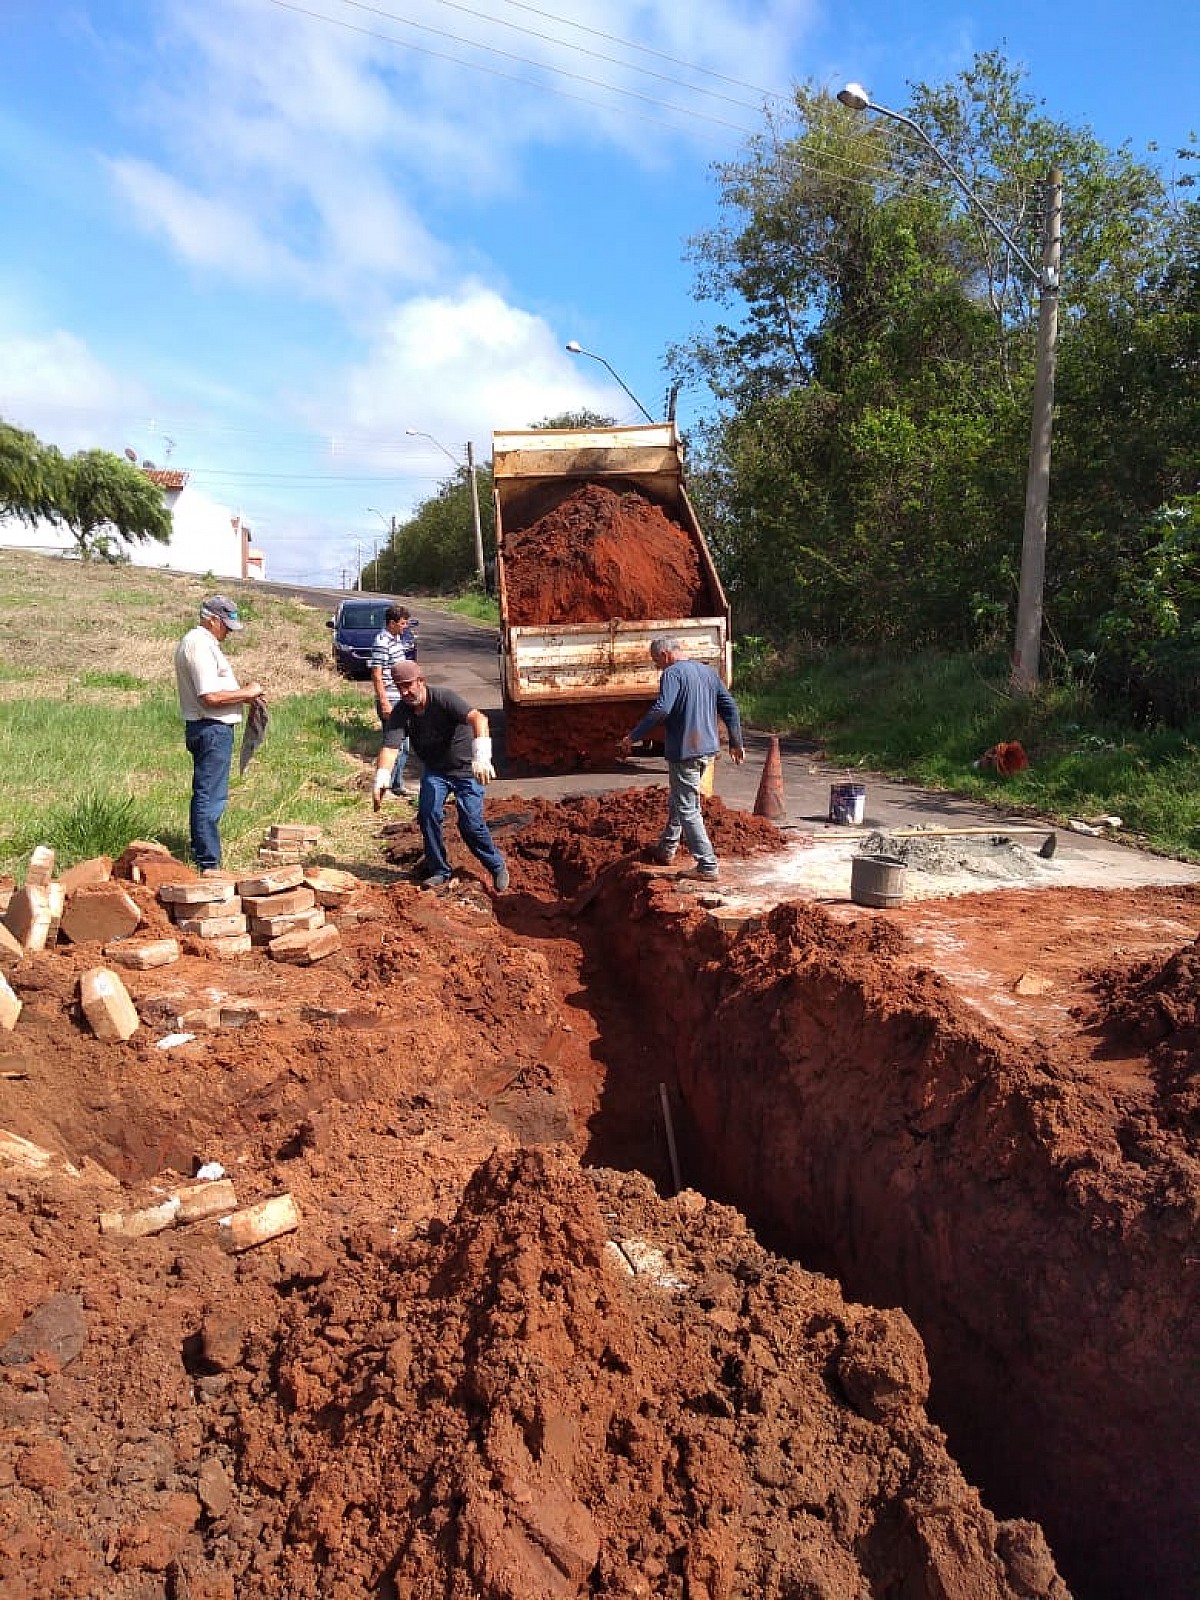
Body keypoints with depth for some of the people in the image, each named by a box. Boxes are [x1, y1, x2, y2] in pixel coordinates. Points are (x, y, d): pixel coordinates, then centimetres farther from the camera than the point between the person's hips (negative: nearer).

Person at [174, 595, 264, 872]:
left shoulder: (196, 641, 17)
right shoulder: (200, 645, -17)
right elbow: (210, 697, -24)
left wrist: (243, 695, 13)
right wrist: (246, 692, -13)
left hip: (207, 729, 11)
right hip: (212, 729, -11)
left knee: (204, 794, 18)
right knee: (211, 798, -7)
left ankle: (200, 854, 28)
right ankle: (208, 863, -4)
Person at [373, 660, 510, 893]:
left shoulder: (444, 699, -27)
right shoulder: (400, 712, -12)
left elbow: (478, 719, -43)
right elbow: (390, 746, -22)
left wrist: (482, 757, -58)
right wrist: (381, 780, -41)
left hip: (466, 769, -5)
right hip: (435, 770, 5)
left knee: (471, 824, -10)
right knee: (427, 813, -13)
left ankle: (497, 867, 15)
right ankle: (440, 871, 6)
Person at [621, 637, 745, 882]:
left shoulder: (672, 673, -12)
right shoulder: (707, 671, 13)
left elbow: (661, 710, -25)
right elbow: (730, 707, 14)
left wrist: (633, 736, -18)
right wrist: (736, 742, 19)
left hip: (684, 751, -9)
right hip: (707, 748, 9)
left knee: (688, 809, -3)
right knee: (677, 800, 25)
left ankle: (708, 866, -4)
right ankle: (666, 850, 39)